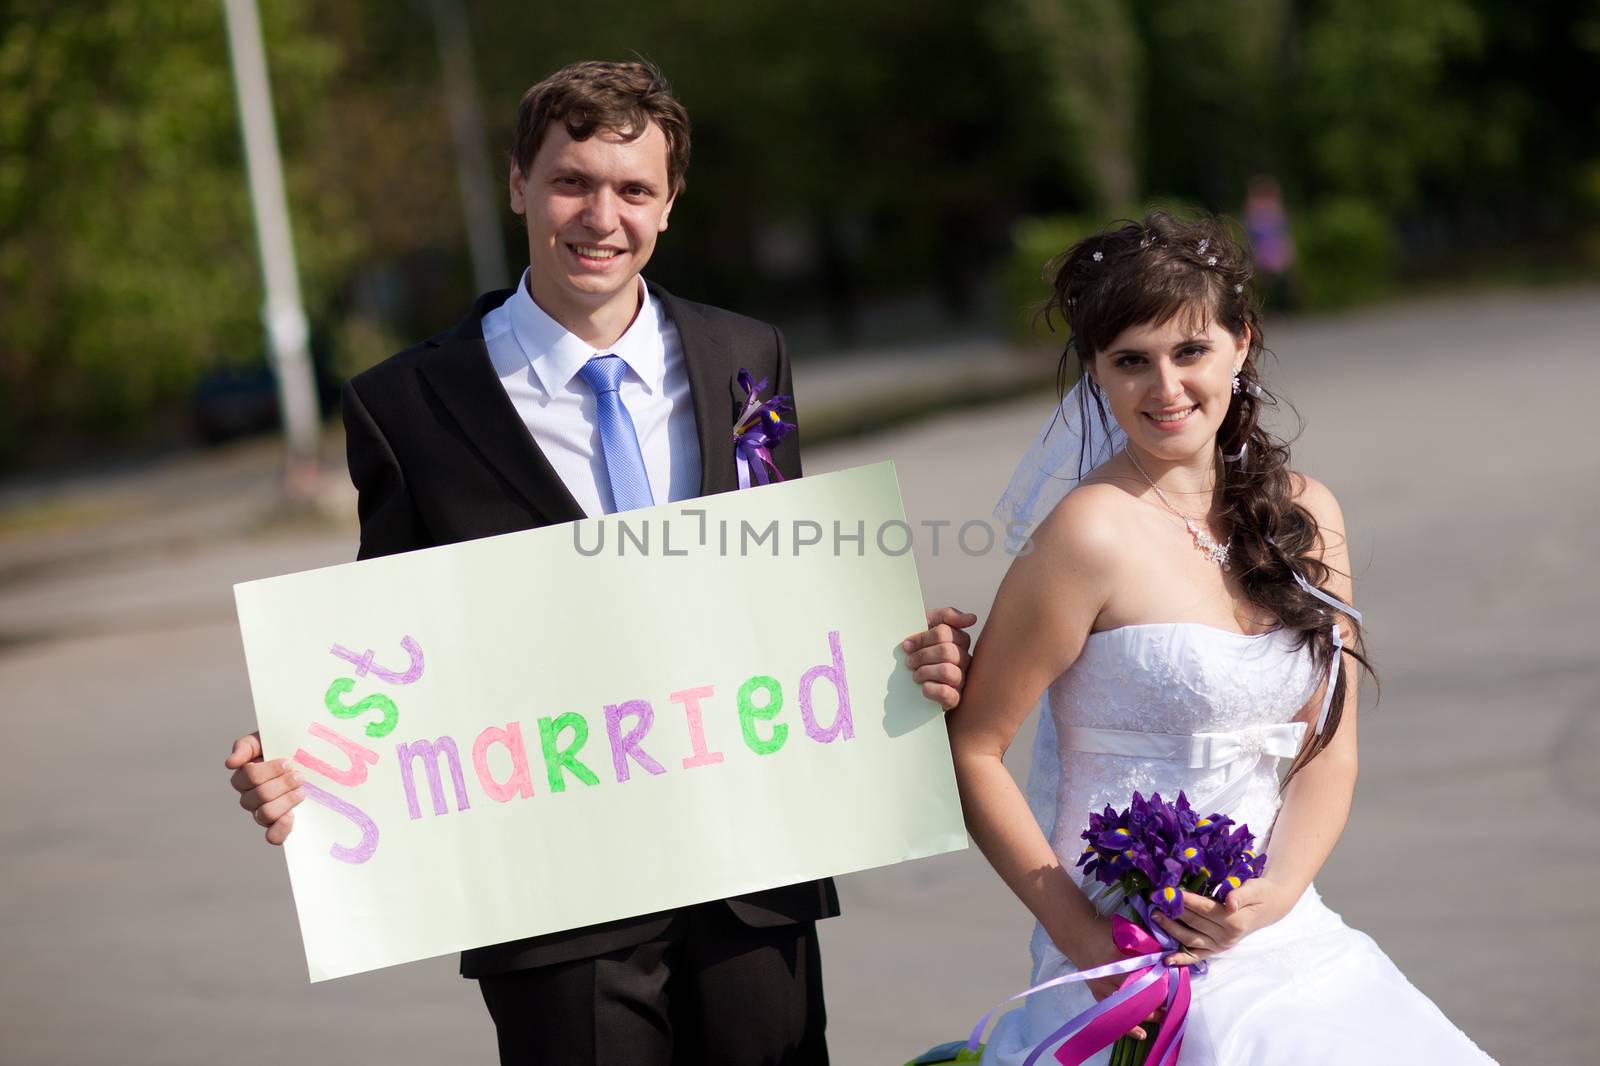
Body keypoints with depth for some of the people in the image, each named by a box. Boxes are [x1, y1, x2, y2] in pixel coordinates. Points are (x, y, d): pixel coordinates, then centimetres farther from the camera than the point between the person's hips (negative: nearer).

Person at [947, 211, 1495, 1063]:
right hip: (1149, 976, -6)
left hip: (1289, 932, 6)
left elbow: (1328, 751, 7)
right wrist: (1087, 943, -15)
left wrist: (1274, 896, -10)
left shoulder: (1305, 516, 6)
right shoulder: (1095, 532, -12)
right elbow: (969, 751, -10)